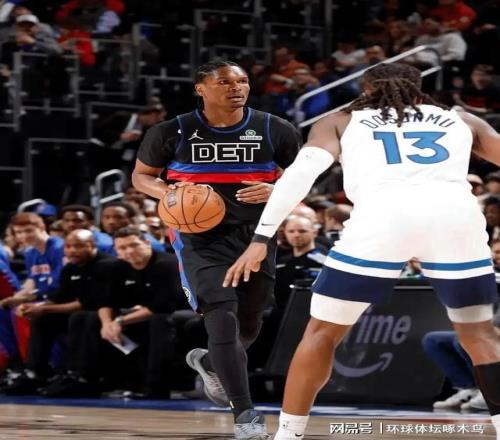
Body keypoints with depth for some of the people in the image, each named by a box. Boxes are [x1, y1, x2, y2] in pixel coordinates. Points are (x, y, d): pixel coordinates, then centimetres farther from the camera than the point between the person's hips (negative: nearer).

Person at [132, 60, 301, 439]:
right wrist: (167, 193, -15)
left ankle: (208, 363, 48)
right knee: (223, 320, -18)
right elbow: (141, 175, 7)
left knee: (249, 326, 14)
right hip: (201, 236, -3)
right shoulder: (172, 133, -6)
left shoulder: (275, 131, -4)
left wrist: (275, 191, -16)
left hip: (255, 235, 3)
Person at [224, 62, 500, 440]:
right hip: (457, 215, 1)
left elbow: (302, 171, 12)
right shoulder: (461, 120, 33)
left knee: (322, 331, 15)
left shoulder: (341, 121, 28)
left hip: (383, 217, -1)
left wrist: (261, 238, 8)